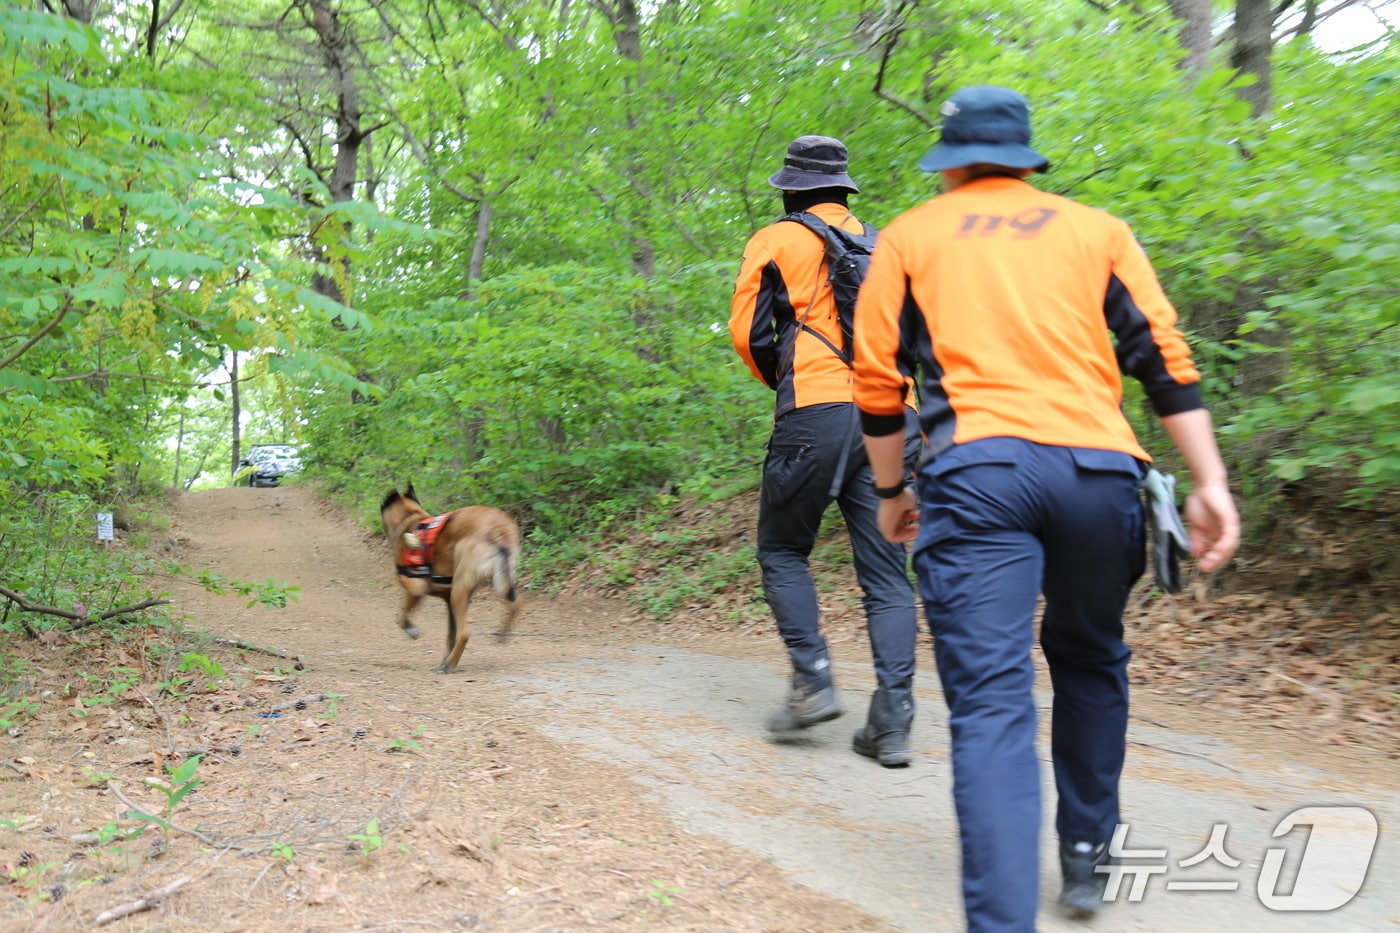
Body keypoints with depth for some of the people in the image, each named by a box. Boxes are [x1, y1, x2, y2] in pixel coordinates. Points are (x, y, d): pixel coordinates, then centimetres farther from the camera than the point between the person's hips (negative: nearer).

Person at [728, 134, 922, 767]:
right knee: (886, 573, 5)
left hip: (815, 416, -4)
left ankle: (813, 683, 2)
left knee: (782, 553, 14)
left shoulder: (776, 242, 7)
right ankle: (891, 722, 1)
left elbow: (747, 334, 2)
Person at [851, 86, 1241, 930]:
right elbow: (1166, 359, 8)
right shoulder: (1098, 228, 18)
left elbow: (877, 379, 11)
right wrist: (1210, 482, 5)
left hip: (973, 474, -2)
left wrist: (891, 491, 21)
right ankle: (1087, 856, 34)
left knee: (990, 701, -6)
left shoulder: (909, 237, 16)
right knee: (1090, 663, 24)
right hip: (1097, 471, 2)